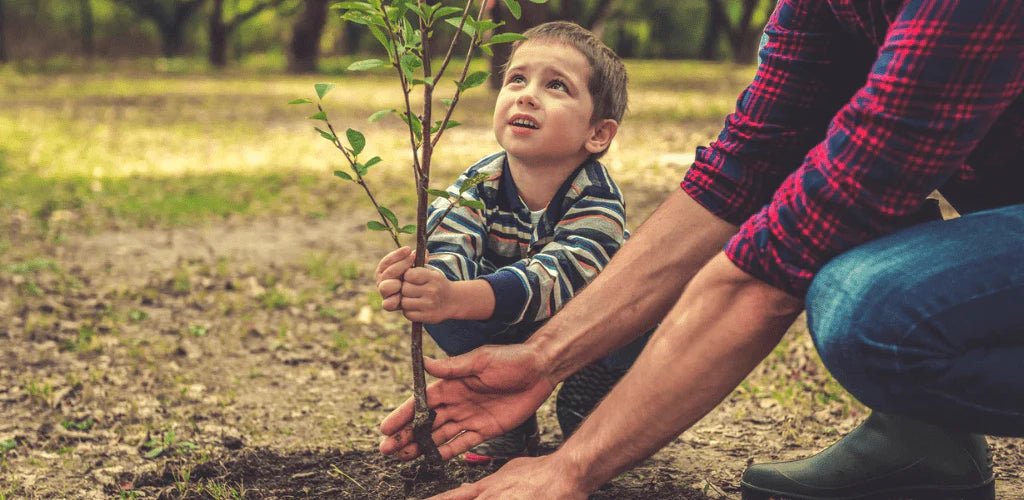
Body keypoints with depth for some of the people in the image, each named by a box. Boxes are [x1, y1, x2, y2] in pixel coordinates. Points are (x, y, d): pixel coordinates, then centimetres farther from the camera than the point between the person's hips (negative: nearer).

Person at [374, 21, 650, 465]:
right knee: (442, 313, -25)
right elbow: (447, 250, -36)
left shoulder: (597, 198, -31)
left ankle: (585, 415, -4)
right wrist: (420, 280, -64)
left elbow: (556, 276, -48)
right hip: (509, 334, 3)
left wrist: (457, 298, -66)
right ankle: (513, 423, -3)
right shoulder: (477, 186, -20)